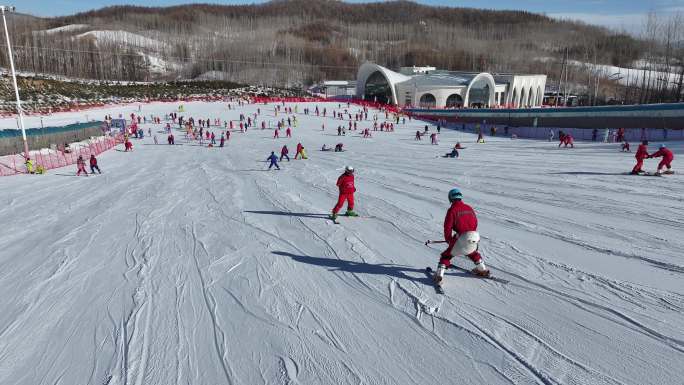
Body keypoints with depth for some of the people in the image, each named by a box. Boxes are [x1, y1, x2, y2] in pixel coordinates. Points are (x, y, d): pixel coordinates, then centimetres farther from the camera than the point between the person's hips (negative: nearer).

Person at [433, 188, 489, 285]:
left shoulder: (452, 210, -5)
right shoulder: (469, 208, 12)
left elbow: (447, 227, -8)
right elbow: (475, 223, 20)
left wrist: (448, 239, 7)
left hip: (461, 238, -5)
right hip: (474, 237, 5)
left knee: (446, 255, 9)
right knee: (472, 252, 37)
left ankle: (439, 275, -4)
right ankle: (482, 269, 46)